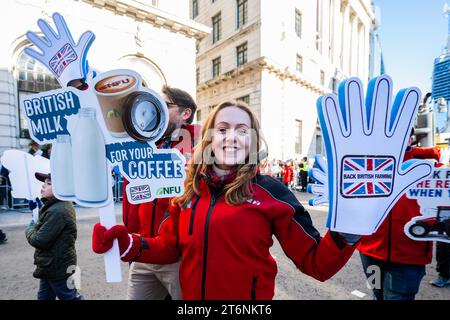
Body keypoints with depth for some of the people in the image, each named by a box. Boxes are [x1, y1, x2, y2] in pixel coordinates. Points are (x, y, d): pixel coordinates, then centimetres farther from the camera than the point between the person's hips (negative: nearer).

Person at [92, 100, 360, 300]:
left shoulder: (270, 191, -14)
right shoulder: (189, 189, -4)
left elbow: (316, 263, -12)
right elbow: (170, 248, 6)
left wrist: (346, 232, -29)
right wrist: (127, 244, -8)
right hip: (191, 294, 4)